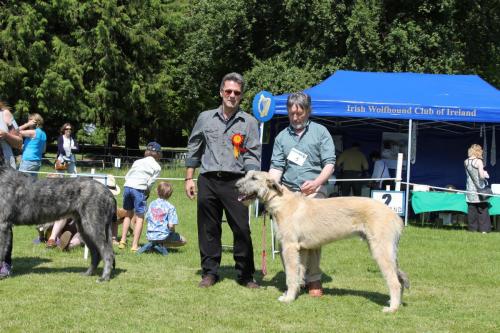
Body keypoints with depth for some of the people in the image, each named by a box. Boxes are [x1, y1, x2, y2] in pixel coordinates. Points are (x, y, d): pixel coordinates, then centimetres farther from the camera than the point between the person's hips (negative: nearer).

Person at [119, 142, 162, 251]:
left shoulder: (137, 162, 22)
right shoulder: (157, 167, 8)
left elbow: (127, 176, 15)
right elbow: (150, 182, -2)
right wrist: (147, 192, 14)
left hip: (127, 186, 5)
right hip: (139, 189, -5)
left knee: (128, 214, 20)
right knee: (139, 217, 1)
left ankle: (123, 241, 19)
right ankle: (135, 245, -4)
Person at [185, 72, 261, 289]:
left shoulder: (249, 122, 6)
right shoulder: (205, 118, 11)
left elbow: (253, 156, 0)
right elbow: (193, 149, 15)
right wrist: (189, 178, 9)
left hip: (235, 182, -2)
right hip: (208, 181, 2)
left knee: (242, 228, -5)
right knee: (208, 230, 6)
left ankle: (245, 275, 6)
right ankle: (209, 272, 16)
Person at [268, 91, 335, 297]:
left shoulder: (320, 132, 7)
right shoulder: (282, 137, 16)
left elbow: (329, 163, 1)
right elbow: (276, 167, 8)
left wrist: (316, 182, -16)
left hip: (314, 191, -3)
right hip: (287, 193, 3)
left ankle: (313, 280, -3)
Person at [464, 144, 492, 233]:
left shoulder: (466, 162, 5)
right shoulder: (479, 161, -13)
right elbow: (482, 176, -17)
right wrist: (485, 174, 4)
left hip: (470, 189, 5)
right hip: (479, 188, -5)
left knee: (471, 209, 7)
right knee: (482, 209, 2)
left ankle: (472, 229, 9)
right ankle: (483, 229, 2)